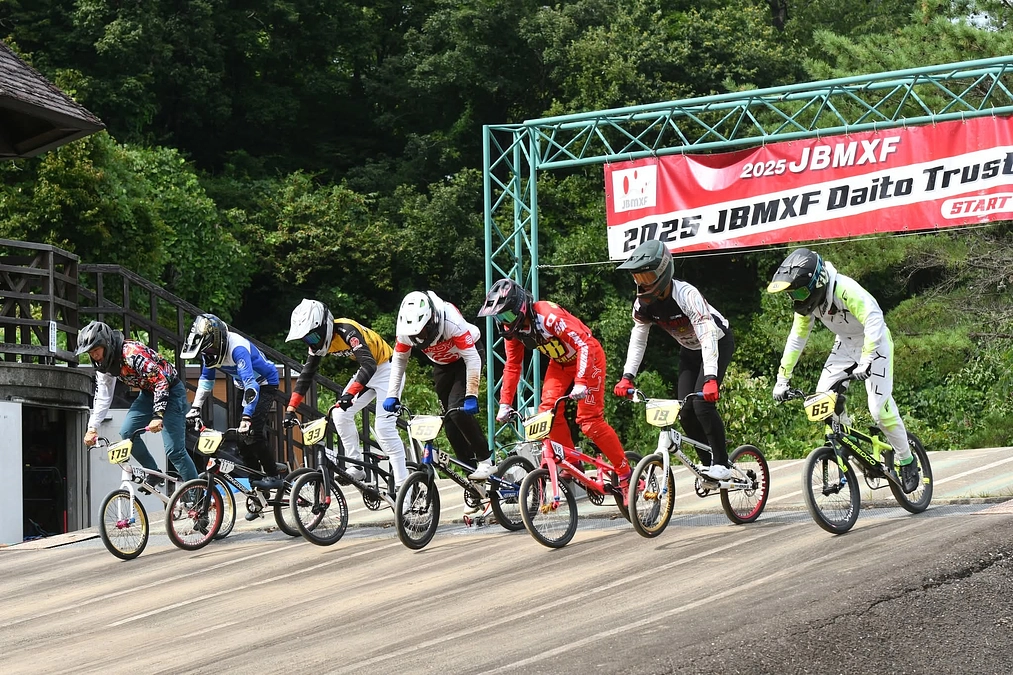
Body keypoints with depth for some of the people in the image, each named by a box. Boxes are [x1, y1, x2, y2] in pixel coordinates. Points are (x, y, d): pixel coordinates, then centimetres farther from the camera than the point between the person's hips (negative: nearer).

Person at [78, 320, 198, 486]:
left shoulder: (133, 353, -31)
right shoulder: (103, 363, -4)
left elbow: (161, 380, -33)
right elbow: (102, 397, 3)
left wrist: (158, 416, -39)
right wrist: (92, 428, -5)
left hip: (170, 390, -8)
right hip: (149, 393, 8)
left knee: (174, 450, -14)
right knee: (126, 432, -7)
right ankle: (154, 474, 8)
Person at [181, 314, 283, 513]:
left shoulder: (237, 348, -35)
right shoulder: (210, 351, -10)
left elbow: (250, 384, -43)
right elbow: (206, 379, 5)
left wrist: (247, 417, -50)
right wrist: (195, 408, -4)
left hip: (265, 384, -8)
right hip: (245, 387, 8)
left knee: (252, 432, -24)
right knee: (241, 438, -1)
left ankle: (274, 476, -13)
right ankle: (257, 488, 7)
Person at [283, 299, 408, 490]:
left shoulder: (347, 331, -31)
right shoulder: (320, 339, -6)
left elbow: (369, 364, -42)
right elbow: (307, 373, -1)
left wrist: (350, 393, -54)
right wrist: (291, 408, -8)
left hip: (386, 368, -9)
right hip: (368, 371, 9)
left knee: (384, 427, -17)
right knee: (341, 414, -4)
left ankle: (402, 483, -14)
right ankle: (357, 468, 5)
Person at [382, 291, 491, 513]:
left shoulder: (451, 322, -37)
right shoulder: (406, 329, -23)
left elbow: (472, 359, -33)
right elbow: (399, 360, -6)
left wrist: (471, 395, -37)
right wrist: (392, 395, -11)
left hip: (464, 361, -5)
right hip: (442, 366, 5)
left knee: (457, 410, -24)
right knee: (450, 422, 0)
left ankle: (486, 461, -14)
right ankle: (471, 470, 5)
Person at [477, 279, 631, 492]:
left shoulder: (549, 316, -35)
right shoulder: (513, 327, -12)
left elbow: (584, 344, -38)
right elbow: (512, 366, -2)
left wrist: (581, 382, -47)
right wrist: (505, 403, -8)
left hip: (588, 357, -7)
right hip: (560, 362, 7)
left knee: (590, 421, -14)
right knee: (548, 411, -12)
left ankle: (625, 475, -5)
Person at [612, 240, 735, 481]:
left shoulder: (686, 294, -36)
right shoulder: (643, 303, -15)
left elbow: (707, 336, -43)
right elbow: (637, 340, -6)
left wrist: (711, 378, -53)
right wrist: (627, 377, -18)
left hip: (717, 343, -7)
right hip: (689, 350, 7)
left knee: (702, 403, -22)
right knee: (685, 411, -4)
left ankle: (722, 465, -12)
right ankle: (708, 463, 12)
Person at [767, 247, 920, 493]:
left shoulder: (844, 289, -33)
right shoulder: (808, 301, -10)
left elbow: (874, 321, -43)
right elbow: (796, 339, 2)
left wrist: (865, 362, -54)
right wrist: (782, 379, -1)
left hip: (874, 343, -7)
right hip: (845, 344, 7)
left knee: (879, 406, -17)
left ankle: (906, 461, 2)